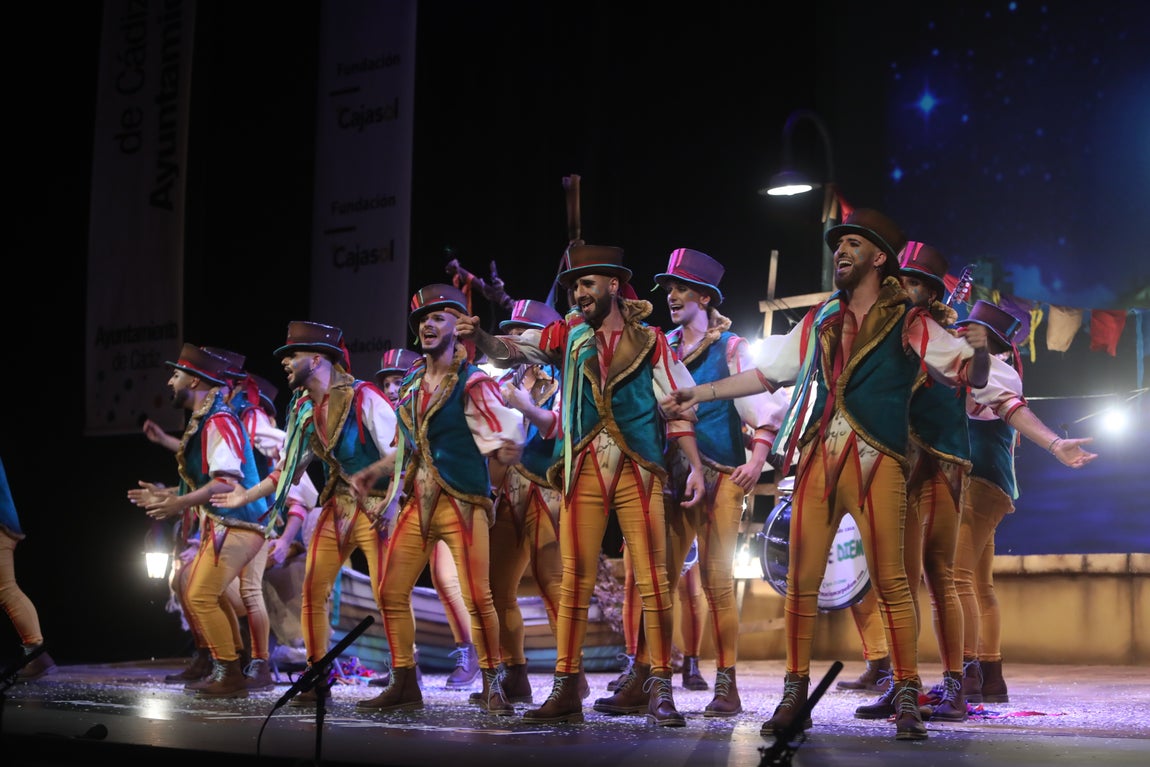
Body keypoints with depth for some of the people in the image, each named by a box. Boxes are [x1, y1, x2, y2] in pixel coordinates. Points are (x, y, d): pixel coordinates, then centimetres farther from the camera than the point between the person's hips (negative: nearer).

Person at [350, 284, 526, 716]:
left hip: (462, 502, -7)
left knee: (477, 598, -11)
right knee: (391, 593, 3)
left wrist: (506, 450, -25)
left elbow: (507, 444, -10)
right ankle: (404, 686, 14)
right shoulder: (411, 383, 14)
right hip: (417, 502, 7)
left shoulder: (471, 383, -7)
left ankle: (492, 688, 3)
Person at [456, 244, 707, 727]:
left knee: (653, 579, -4)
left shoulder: (650, 341, 5)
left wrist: (696, 465, -3)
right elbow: (513, 351, -3)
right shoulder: (567, 335, 9)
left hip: (639, 470, -2)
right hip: (584, 471, 2)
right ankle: (565, 689, 5)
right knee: (575, 579, 1)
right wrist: (480, 337, -24)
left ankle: (659, 691, 1)